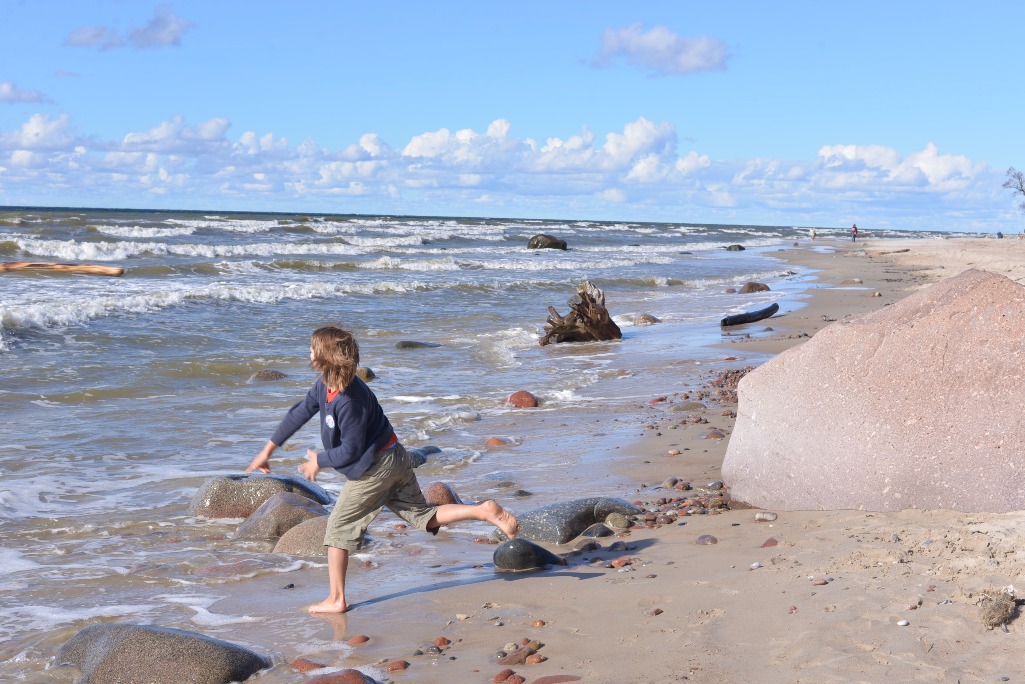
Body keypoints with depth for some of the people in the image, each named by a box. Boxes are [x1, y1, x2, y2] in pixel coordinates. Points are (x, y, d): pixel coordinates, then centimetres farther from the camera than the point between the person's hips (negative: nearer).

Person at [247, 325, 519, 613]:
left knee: (338, 528, 3)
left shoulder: (350, 402, -28)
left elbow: (350, 451, -21)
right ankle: (485, 510, -1)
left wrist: (319, 461, -4)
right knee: (425, 516, 13)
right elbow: (299, 412, 13)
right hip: (394, 459, 9)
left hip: (374, 469, -9)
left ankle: (336, 600, 11)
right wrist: (268, 449, 18)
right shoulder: (324, 385, 0)